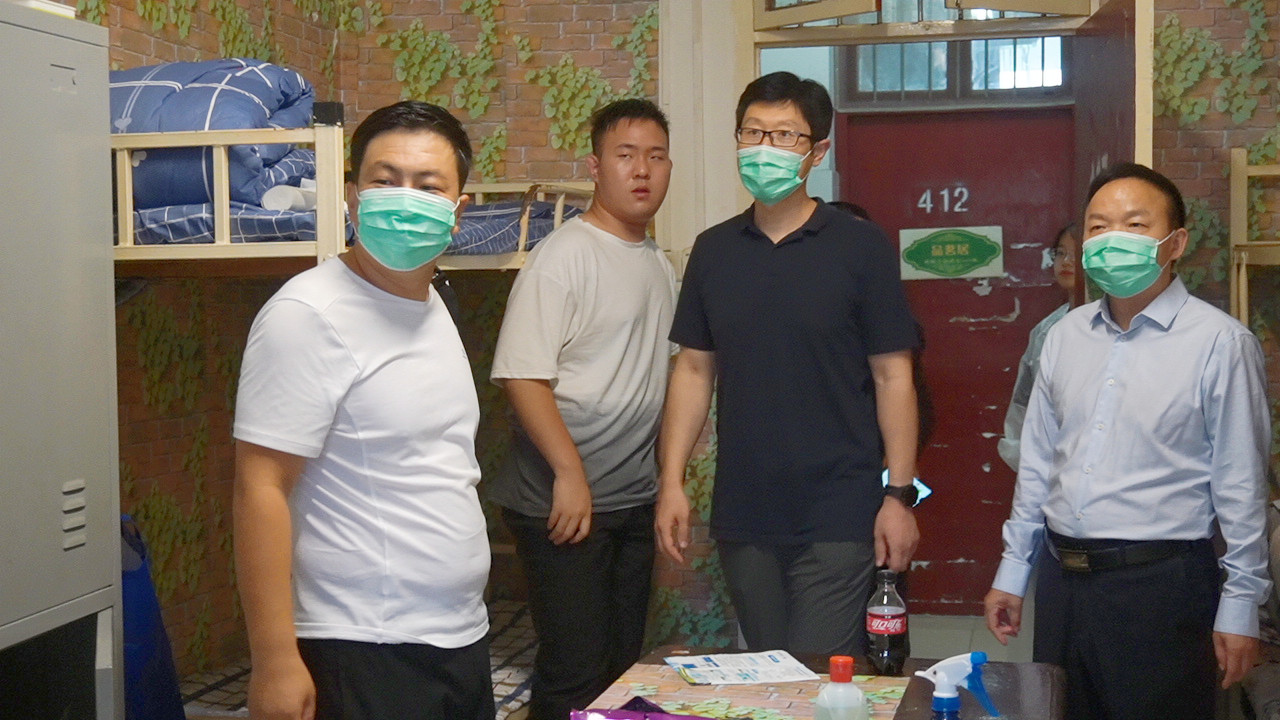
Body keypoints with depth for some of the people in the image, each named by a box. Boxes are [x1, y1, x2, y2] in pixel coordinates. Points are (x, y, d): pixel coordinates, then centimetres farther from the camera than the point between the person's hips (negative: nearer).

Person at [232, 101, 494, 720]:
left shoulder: (429, 305, 10)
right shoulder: (309, 315, -15)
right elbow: (260, 489, -18)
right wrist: (274, 661, -21)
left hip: (462, 638, 8)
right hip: (363, 652, -8)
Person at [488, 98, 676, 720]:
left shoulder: (660, 265, 12)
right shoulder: (565, 255, -12)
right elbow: (521, 373, -18)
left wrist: (668, 483, 16)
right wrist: (569, 472, -21)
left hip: (633, 500, 8)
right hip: (564, 498, -8)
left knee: (623, 663, 15)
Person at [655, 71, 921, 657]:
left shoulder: (859, 247, -4)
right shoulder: (714, 250, 7)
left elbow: (892, 375, -3)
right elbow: (694, 369, 10)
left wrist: (900, 494, -8)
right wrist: (671, 480, 3)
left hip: (837, 517, -4)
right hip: (742, 515, 4)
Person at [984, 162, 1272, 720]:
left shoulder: (1220, 343, -8)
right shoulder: (1065, 336, 8)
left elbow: (1241, 486, -7)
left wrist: (1240, 605, -7)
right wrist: (1012, 570, 13)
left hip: (1161, 586, -5)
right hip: (1063, 581, 5)